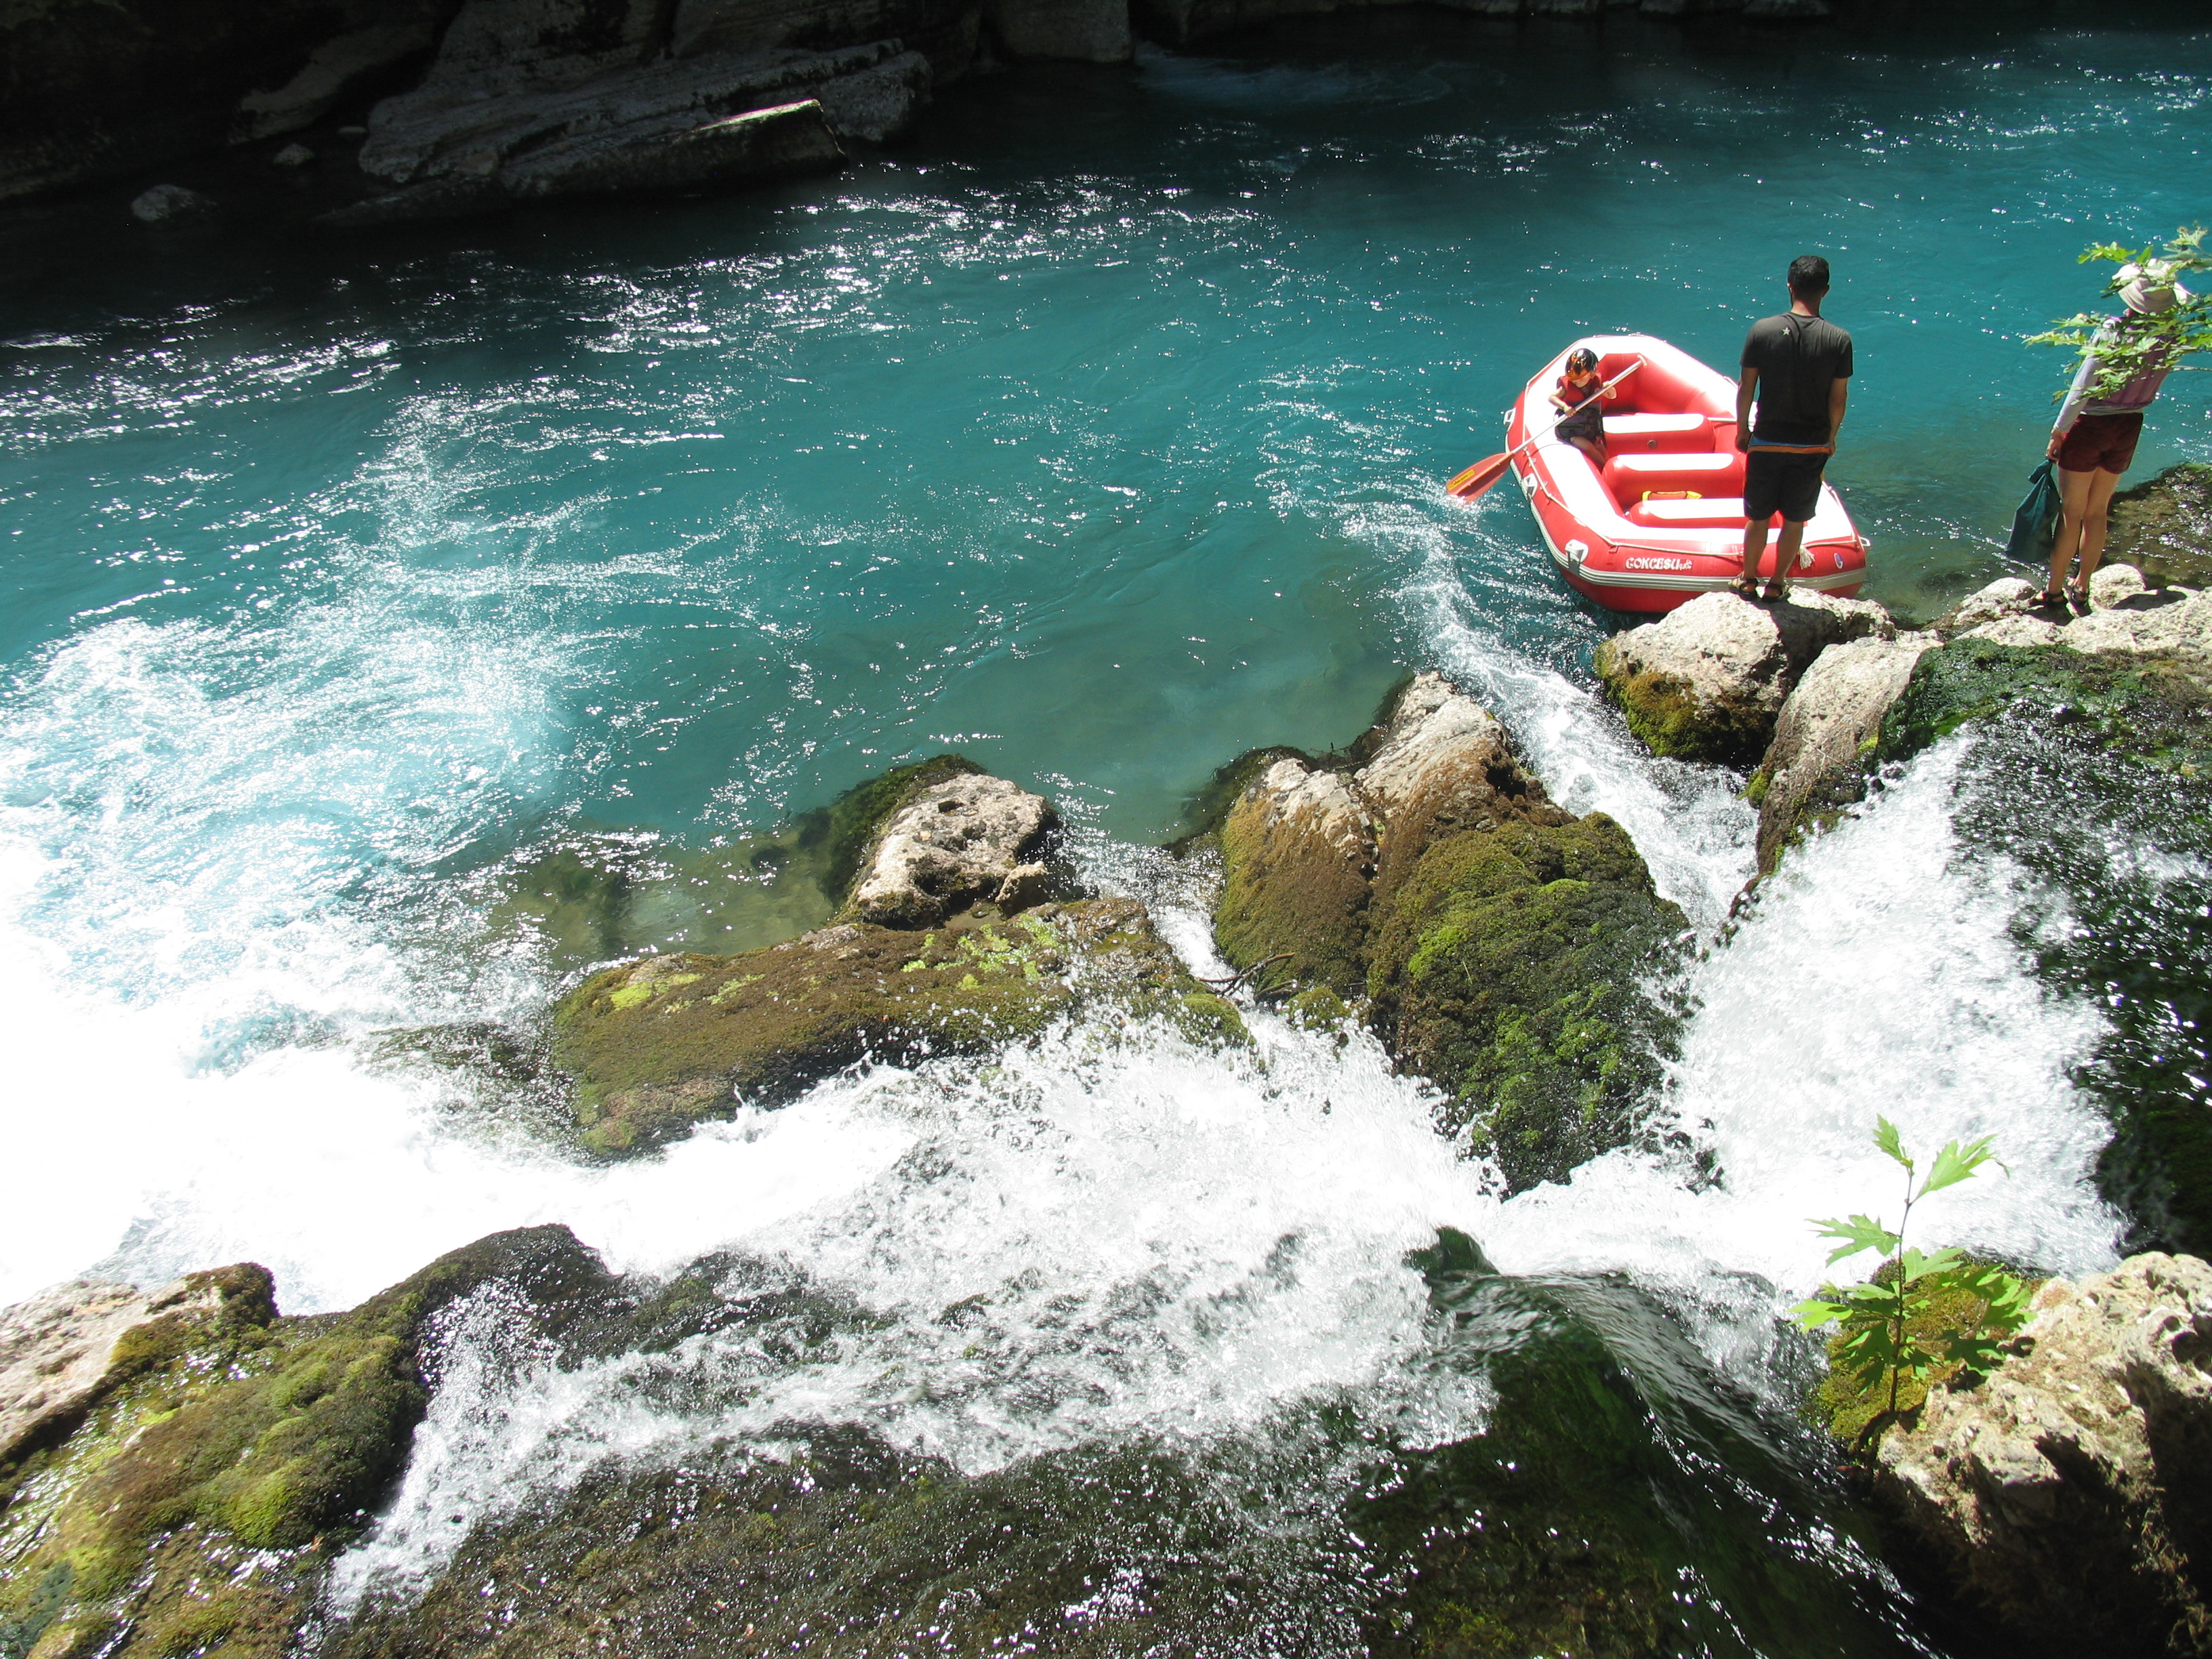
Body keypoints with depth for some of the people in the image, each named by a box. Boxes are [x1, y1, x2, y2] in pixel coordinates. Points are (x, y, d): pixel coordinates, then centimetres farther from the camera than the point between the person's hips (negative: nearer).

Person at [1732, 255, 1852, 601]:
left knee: (1758, 516, 14)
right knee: (1795, 520, 14)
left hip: (1766, 442, 0)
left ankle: (1748, 580, 26)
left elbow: (1746, 388, -5)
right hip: (1813, 446, 0)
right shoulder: (1839, 340, -9)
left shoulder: (1762, 330, -11)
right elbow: (1838, 398, -3)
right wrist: (1830, 438, 12)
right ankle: (1776, 585, 23)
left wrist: (1742, 430, 9)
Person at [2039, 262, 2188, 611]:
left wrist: (2058, 432, -13)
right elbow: (2152, 389, 5)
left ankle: (2054, 590, 13)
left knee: (2071, 513, 5)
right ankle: (2082, 588, 26)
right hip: (2130, 428, 5)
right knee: (2096, 513, 17)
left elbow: (2083, 388, -19)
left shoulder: (2115, 332, -21)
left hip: (2090, 426, -5)